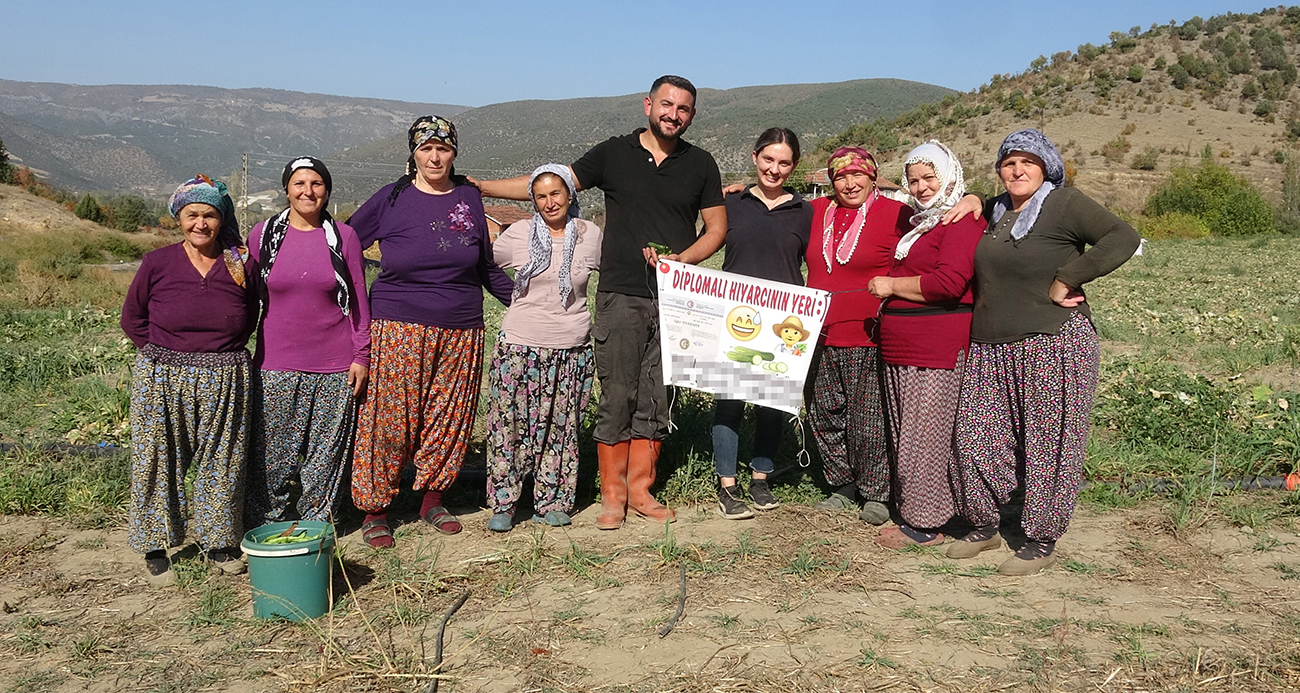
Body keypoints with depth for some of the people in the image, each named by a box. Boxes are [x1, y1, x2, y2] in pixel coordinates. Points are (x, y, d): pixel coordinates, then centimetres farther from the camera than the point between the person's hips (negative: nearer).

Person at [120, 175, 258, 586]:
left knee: (222, 463, 10)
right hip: (162, 382, -1)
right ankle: (155, 548, 22)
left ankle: (220, 543, 26)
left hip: (225, 382, 1)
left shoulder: (242, 265, 0)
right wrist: (161, 354, -1)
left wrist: (221, 354, 3)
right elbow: (132, 318, 8)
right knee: (158, 463, 7)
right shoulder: (157, 264, -4)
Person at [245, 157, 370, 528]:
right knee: (271, 453, 4)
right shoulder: (263, 235, 4)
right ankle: (265, 527, 20)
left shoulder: (344, 236, 2)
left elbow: (358, 300, 5)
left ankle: (316, 527, 21)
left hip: (335, 366, 0)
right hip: (276, 364, 0)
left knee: (326, 453, 7)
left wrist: (361, 355, 1)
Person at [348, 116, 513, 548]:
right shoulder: (391, 199, 1)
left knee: (449, 417, 7)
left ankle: (432, 499, 24)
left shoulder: (469, 198, 9)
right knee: (388, 419, -2)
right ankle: (374, 511, 12)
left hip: (460, 332, 3)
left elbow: (486, 268, 17)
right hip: (398, 329, -3)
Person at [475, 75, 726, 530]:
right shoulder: (613, 154, 6)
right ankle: (612, 494, 10)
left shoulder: (700, 164, 9)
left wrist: (683, 259, -7)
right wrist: (479, 186, 6)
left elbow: (717, 228, 12)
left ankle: (640, 488, 17)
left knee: (657, 398, 5)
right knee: (616, 396, -2)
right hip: (621, 296, -1)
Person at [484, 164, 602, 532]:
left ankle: (553, 502, 21)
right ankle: (502, 503, 13)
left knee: (561, 427, 7)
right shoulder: (517, 234, -1)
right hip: (520, 346, -1)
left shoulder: (590, 235, 4)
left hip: (572, 350, 1)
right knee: (511, 423, 0)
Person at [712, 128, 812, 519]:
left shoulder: (803, 212, 8)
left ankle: (760, 479, 22)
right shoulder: (732, 205, 8)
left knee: (774, 399, 7)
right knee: (730, 397, -3)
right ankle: (727, 485, 6)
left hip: (783, 324, 1)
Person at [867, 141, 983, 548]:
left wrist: (891, 286, -11)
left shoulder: (963, 221, -9)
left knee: (926, 435, -4)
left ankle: (924, 525, 5)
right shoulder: (919, 222, 22)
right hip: (901, 350, 10)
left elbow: (948, 282, -21)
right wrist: (887, 303, 21)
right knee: (906, 433, 12)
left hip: (939, 350, -10)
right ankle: (913, 512, 22)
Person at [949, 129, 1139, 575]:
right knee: (975, 436, 7)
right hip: (991, 346, 7)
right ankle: (984, 526, 24)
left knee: (1047, 442, 1)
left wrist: (1065, 281, -18)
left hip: (1053, 342, -7)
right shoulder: (995, 211, 15)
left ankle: (1041, 542, 14)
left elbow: (1122, 238, -18)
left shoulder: (1064, 204, -6)